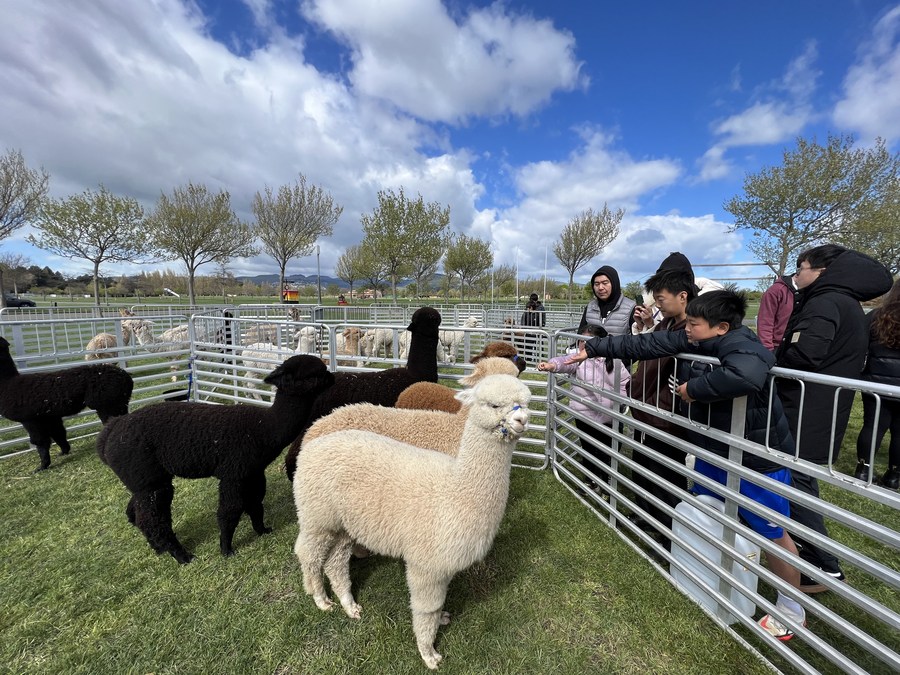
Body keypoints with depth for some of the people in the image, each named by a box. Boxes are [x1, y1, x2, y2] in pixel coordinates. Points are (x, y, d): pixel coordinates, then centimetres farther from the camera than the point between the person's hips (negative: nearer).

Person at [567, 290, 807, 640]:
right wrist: (593, 349, -9)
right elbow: (644, 344, -8)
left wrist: (693, 388, -35)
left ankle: (791, 608, 37)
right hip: (712, 450, 8)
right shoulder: (691, 341, -7)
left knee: (773, 533, 12)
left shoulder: (741, 345, -30)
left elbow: (744, 376, -52)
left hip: (757, 458, -8)